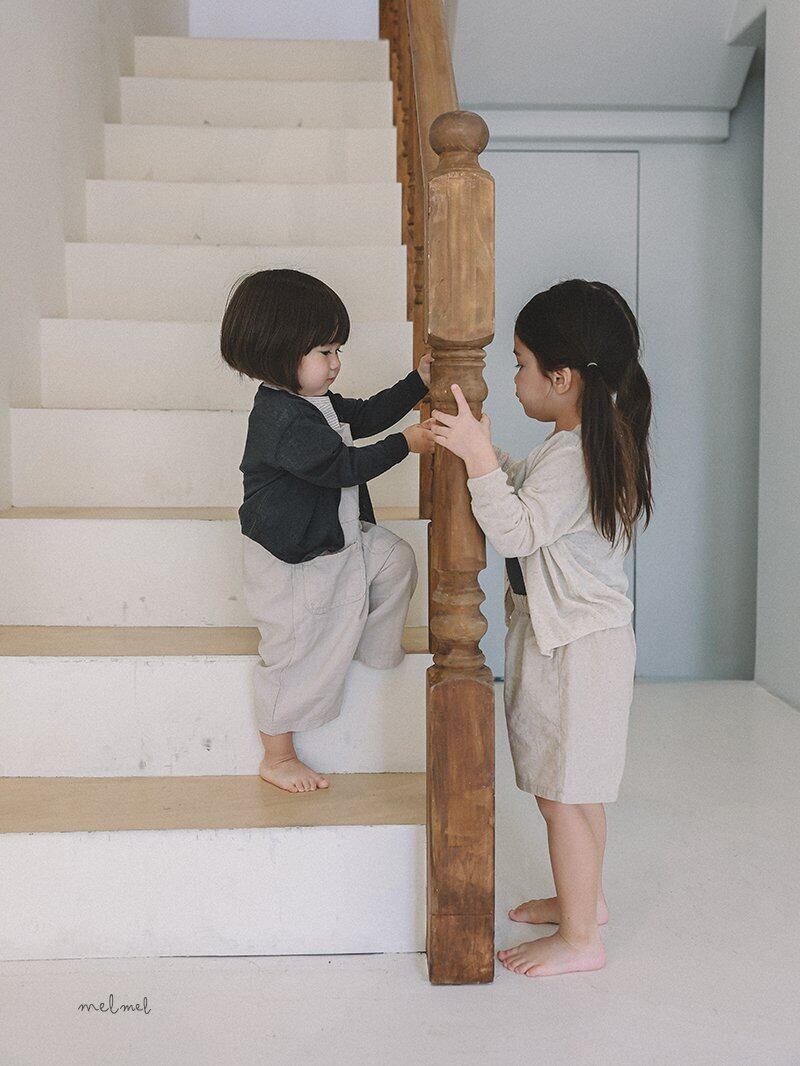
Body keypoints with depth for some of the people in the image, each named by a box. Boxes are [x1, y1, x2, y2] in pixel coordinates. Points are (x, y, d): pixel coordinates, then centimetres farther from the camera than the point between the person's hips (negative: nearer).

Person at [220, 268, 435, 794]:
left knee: (394, 557, 7)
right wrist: (406, 443, -22)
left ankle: (373, 644, 25)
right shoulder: (282, 420, -28)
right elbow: (343, 466, -29)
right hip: (291, 564, -9)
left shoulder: (316, 401, 4)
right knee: (296, 657, 3)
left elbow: (366, 415, 18)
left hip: (339, 541, 9)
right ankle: (278, 757, 21)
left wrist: (418, 382, 12)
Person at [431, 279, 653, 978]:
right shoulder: (593, 440, 9)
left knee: (563, 795, 2)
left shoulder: (573, 454, -24)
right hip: (567, 633, 10)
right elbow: (527, 492, 22)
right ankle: (585, 897, 39)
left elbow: (514, 533, -27)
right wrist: (484, 450, 12)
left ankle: (579, 939, 16)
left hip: (575, 646, -10)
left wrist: (478, 456, -28)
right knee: (573, 789, 22)